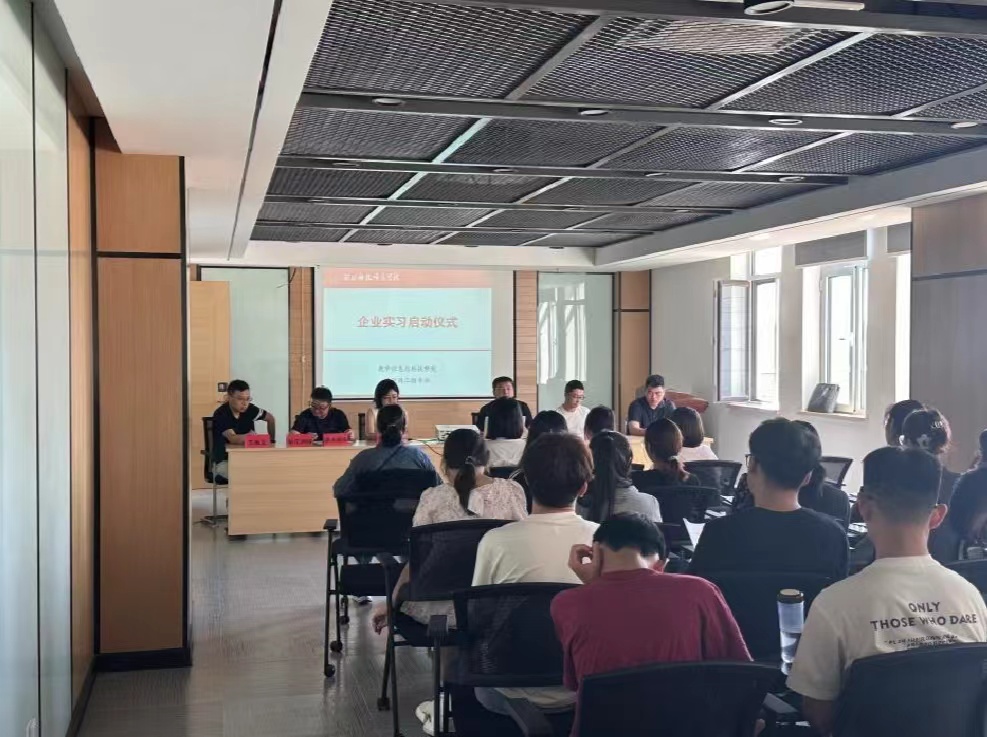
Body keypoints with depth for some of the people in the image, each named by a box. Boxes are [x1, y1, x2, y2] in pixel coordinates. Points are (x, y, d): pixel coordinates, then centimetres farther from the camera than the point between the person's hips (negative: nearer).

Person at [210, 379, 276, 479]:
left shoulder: (249, 409, -1)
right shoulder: (220, 415, -16)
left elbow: (270, 418, 18)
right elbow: (233, 439, -30)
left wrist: (271, 441, 11)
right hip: (224, 461, -6)